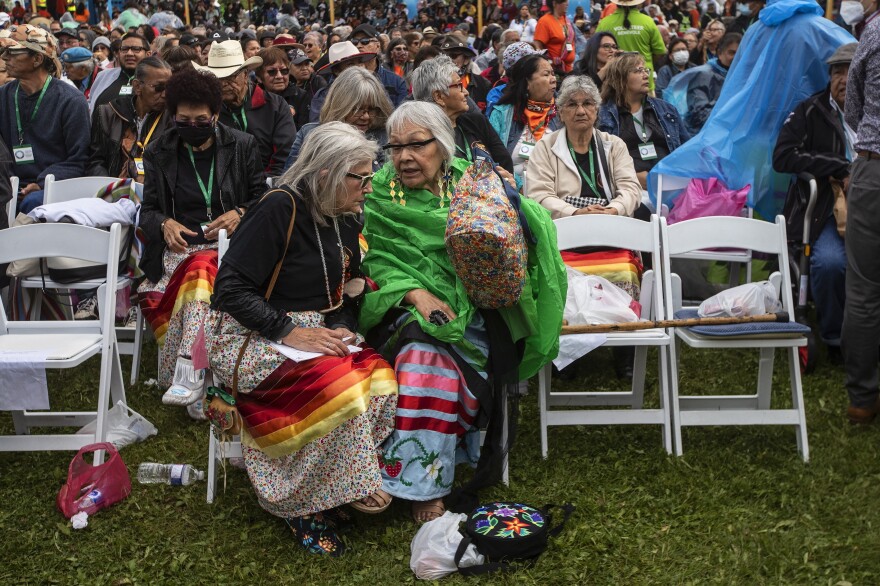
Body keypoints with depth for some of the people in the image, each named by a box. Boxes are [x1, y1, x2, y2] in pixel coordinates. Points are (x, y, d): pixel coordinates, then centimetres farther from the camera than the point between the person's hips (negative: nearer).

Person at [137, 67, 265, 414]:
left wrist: (240, 214, -8)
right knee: (199, 273, -36)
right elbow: (148, 209, 15)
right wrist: (165, 224, -8)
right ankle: (193, 382, -33)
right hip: (179, 245, 2)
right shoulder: (159, 152, 15)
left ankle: (186, 374, -44)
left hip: (229, 243, -2)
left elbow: (261, 197, 13)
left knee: (200, 269, -38)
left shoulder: (242, 146, 10)